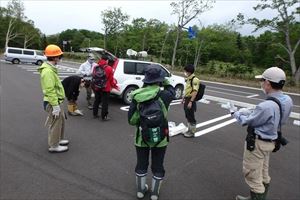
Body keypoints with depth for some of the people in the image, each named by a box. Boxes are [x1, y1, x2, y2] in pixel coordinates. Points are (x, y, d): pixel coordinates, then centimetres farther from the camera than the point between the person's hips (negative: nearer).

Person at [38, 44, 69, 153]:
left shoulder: (50, 68, 11)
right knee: (55, 124, 3)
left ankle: (59, 139, 40)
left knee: (61, 120, 23)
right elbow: (50, 90, -26)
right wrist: (55, 106, -24)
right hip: (52, 102, -10)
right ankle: (53, 146, 18)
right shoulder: (48, 71, -23)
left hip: (56, 101, 10)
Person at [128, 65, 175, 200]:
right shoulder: (164, 95, -17)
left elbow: (131, 119, -9)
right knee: (157, 166, 19)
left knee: (141, 164, 22)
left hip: (141, 137, 1)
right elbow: (172, 91, 9)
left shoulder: (137, 96, -13)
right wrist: (164, 81, 5)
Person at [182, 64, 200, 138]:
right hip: (186, 99, 9)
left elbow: (195, 92, -21)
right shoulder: (188, 79, 12)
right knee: (187, 117, 17)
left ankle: (192, 132, 14)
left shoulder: (195, 79, -16)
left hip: (191, 100, -9)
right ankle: (189, 130, 29)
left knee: (191, 117, 1)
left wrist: (191, 102, -24)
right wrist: (184, 98, 21)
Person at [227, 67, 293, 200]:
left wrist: (235, 113, 0)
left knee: (252, 174, 9)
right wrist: (250, 112, 4)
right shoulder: (287, 100, -6)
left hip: (258, 143, -9)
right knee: (263, 173, 25)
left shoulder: (266, 106, -33)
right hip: (269, 141, 9)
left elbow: (246, 121, -18)